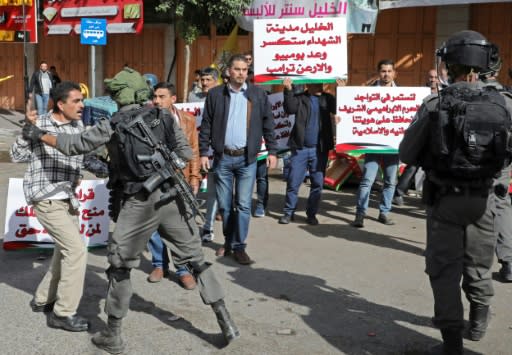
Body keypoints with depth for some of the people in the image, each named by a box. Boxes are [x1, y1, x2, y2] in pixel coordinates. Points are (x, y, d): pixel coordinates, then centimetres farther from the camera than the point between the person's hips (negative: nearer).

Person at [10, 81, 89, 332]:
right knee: (77, 250, -13)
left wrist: (77, 174, 8)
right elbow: (17, 156, -12)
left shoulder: (78, 125, 5)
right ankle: (63, 313, -1)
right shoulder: (39, 125, -11)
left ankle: (42, 299, 36)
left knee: (66, 250, 18)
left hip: (66, 198, 8)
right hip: (46, 198, -8)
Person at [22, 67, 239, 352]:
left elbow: (75, 145, 5)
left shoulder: (112, 126, -4)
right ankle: (226, 323, 13)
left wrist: (40, 135, 19)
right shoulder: (164, 116, 5)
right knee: (196, 260, 12)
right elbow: (186, 154, 9)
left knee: (120, 267, 13)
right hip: (172, 199, 3)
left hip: (139, 205, -3)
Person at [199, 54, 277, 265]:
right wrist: (203, 153, 0)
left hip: (247, 158, -1)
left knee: (243, 205, -2)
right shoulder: (215, 94, 3)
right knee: (224, 204, 9)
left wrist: (272, 151, 1)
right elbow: (206, 126, 5)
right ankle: (229, 241, 27)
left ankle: (239, 246, 7)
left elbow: (268, 125, 6)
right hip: (222, 158, 1)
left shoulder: (258, 95, 4)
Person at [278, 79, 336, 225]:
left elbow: (338, 110, -5)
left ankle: (311, 214, 17)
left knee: (318, 183, 6)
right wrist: (288, 90, -21)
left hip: (320, 149, 1)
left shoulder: (328, 99, 8)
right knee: (293, 182, 2)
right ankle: (288, 212, 13)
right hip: (300, 148, -1)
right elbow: (290, 109, -12)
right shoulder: (300, 98, 4)